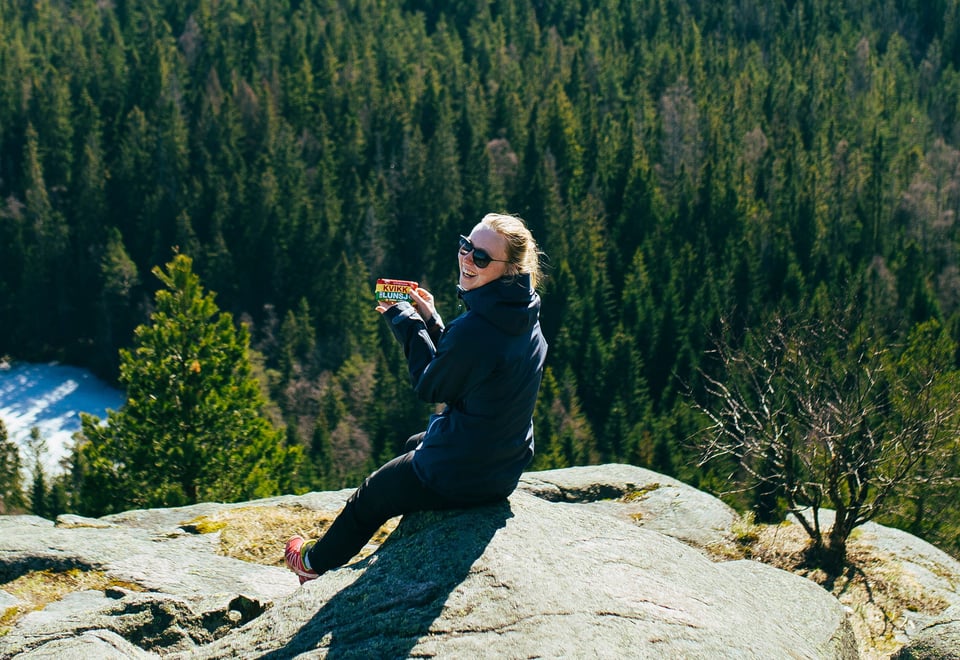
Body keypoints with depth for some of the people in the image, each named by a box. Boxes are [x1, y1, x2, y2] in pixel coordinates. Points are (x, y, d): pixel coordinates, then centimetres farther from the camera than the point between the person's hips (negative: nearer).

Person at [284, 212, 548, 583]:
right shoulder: (520, 315, -6)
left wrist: (406, 322, -8)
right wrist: (431, 322, 0)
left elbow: (431, 387, -16)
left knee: (370, 497, 19)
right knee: (414, 446, 38)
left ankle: (315, 563, 46)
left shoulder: (476, 329, -33)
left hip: (461, 476, -8)